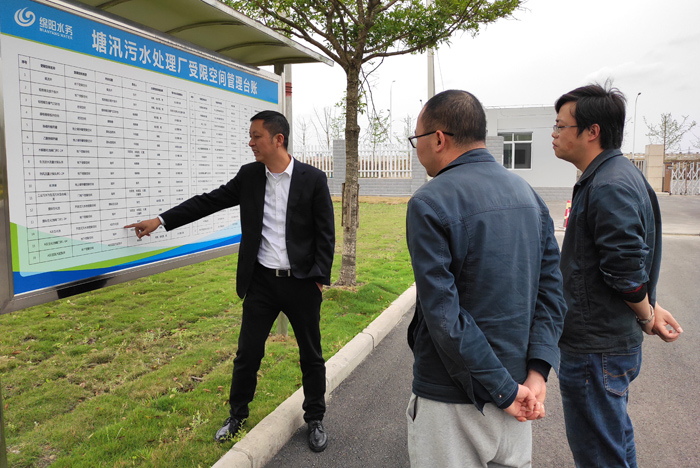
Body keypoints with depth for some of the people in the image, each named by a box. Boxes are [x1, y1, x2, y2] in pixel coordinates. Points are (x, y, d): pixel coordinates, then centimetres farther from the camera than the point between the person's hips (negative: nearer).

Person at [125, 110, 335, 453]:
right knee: (247, 352, 11)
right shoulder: (249, 176, 2)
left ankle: (315, 419, 32)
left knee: (311, 355, 11)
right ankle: (237, 415, 34)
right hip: (261, 281, 3)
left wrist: (319, 278, -10)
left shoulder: (313, 179, -8)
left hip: (301, 283, -2)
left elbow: (325, 233, -6)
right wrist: (161, 220, 1)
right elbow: (209, 201, 5)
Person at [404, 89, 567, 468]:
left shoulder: (429, 203, -17)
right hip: (516, 383, 6)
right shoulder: (528, 194, 4)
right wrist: (537, 371, -5)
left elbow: (443, 314, -21)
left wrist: (505, 390, -14)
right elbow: (551, 291, 0)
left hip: (452, 401, -6)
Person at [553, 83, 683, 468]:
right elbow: (628, 263, 17)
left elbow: (628, 272, -24)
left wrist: (647, 317, -7)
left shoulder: (609, 188, -23)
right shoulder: (614, 176, 11)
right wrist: (650, 309, 13)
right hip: (608, 344, 10)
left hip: (595, 351, -10)